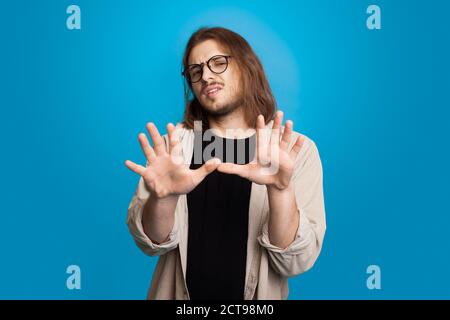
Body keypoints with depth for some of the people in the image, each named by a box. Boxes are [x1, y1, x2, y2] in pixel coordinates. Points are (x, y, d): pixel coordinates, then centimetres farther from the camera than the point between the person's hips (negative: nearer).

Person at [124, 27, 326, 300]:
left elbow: (295, 262, -15)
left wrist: (281, 191, -32)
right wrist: (163, 198, -30)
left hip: (258, 300, -1)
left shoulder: (297, 149, -10)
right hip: (178, 295, 1)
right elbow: (151, 243, -10)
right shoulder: (175, 142, -5)